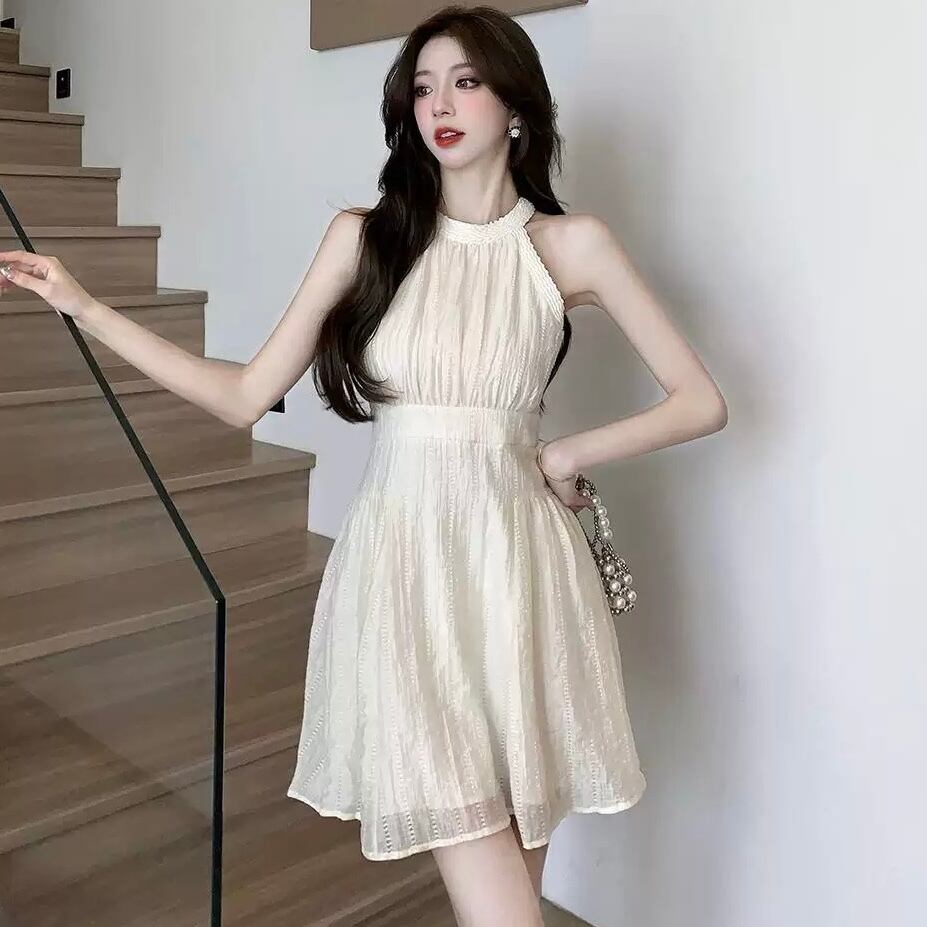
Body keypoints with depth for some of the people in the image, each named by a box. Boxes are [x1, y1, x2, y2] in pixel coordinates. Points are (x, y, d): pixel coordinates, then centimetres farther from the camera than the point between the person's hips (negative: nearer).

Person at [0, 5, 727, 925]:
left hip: (514, 560, 1)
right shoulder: (362, 236, 5)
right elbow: (246, 396, 5)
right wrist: (84, 307, 2)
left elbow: (702, 401, 6)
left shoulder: (571, 245, 3)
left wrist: (568, 452, 0)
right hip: (400, 563, 0)